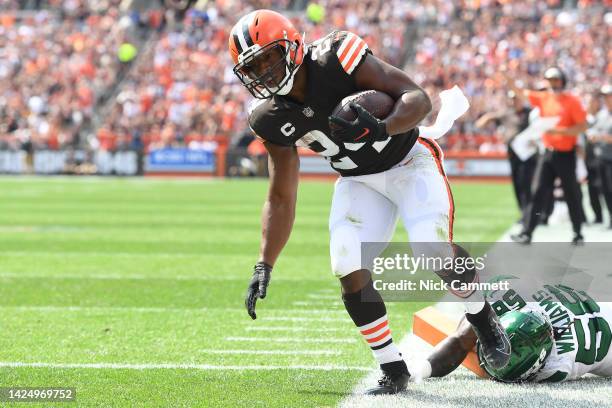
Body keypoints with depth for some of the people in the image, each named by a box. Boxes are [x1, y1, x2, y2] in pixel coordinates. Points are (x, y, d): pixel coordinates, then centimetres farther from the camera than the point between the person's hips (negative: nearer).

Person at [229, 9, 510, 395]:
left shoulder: (337, 57, -26)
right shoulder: (274, 118, -9)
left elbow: (419, 99, -27)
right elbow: (281, 198, 2)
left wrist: (382, 128, -48)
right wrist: (265, 265, -4)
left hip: (409, 161, -5)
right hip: (360, 181, 5)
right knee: (349, 270, -15)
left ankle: (484, 320, 6)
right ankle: (394, 372, 1)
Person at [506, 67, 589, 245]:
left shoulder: (572, 101, -8)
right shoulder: (543, 98, 8)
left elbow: (583, 126, -14)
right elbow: (521, 92, 11)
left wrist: (559, 131, -22)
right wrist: (507, 78, -4)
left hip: (566, 154, -4)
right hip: (547, 153, 4)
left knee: (571, 194, 3)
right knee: (538, 192, -1)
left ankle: (578, 234, 15)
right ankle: (527, 233, -3)